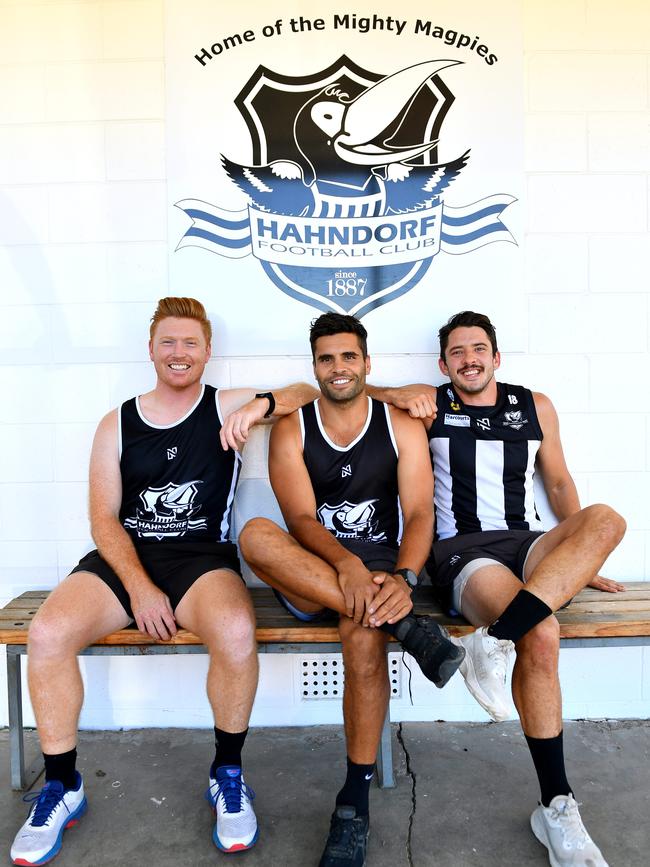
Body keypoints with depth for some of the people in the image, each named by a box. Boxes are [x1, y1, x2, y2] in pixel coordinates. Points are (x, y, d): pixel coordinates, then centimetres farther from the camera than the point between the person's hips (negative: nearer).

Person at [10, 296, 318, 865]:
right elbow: (104, 519, 4)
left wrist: (263, 403, -19)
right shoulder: (117, 424, 10)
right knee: (48, 633, -23)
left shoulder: (227, 407, 6)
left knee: (236, 631, -33)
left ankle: (228, 774, -4)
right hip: (124, 558, 2)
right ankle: (62, 787, 3)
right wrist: (139, 589, -10)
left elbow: (312, 392, 2)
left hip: (203, 557, -2)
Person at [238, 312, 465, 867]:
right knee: (254, 534, -31)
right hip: (309, 578, 1)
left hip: (381, 567, -1)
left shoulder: (402, 426, 5)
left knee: (363, 633, -36)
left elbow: (419, 513, -6)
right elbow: (301, 518, -10)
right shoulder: (291, 430, 4)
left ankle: (356, 800, -15)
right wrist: (346, 563, -30)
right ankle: (405, 627, -33)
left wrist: (404, 579, -26)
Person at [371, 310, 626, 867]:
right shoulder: (429, 404, 10)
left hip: (530, 545, 4)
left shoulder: (535, 406, 18)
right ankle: (557, 809, -17)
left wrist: (581, 562, 17)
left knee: (606, 519, -28)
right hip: (460, 550, -3)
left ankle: (495, 638, -38)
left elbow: (558, 483, 22)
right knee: (541, 635, -31)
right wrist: (395, 397, -10)